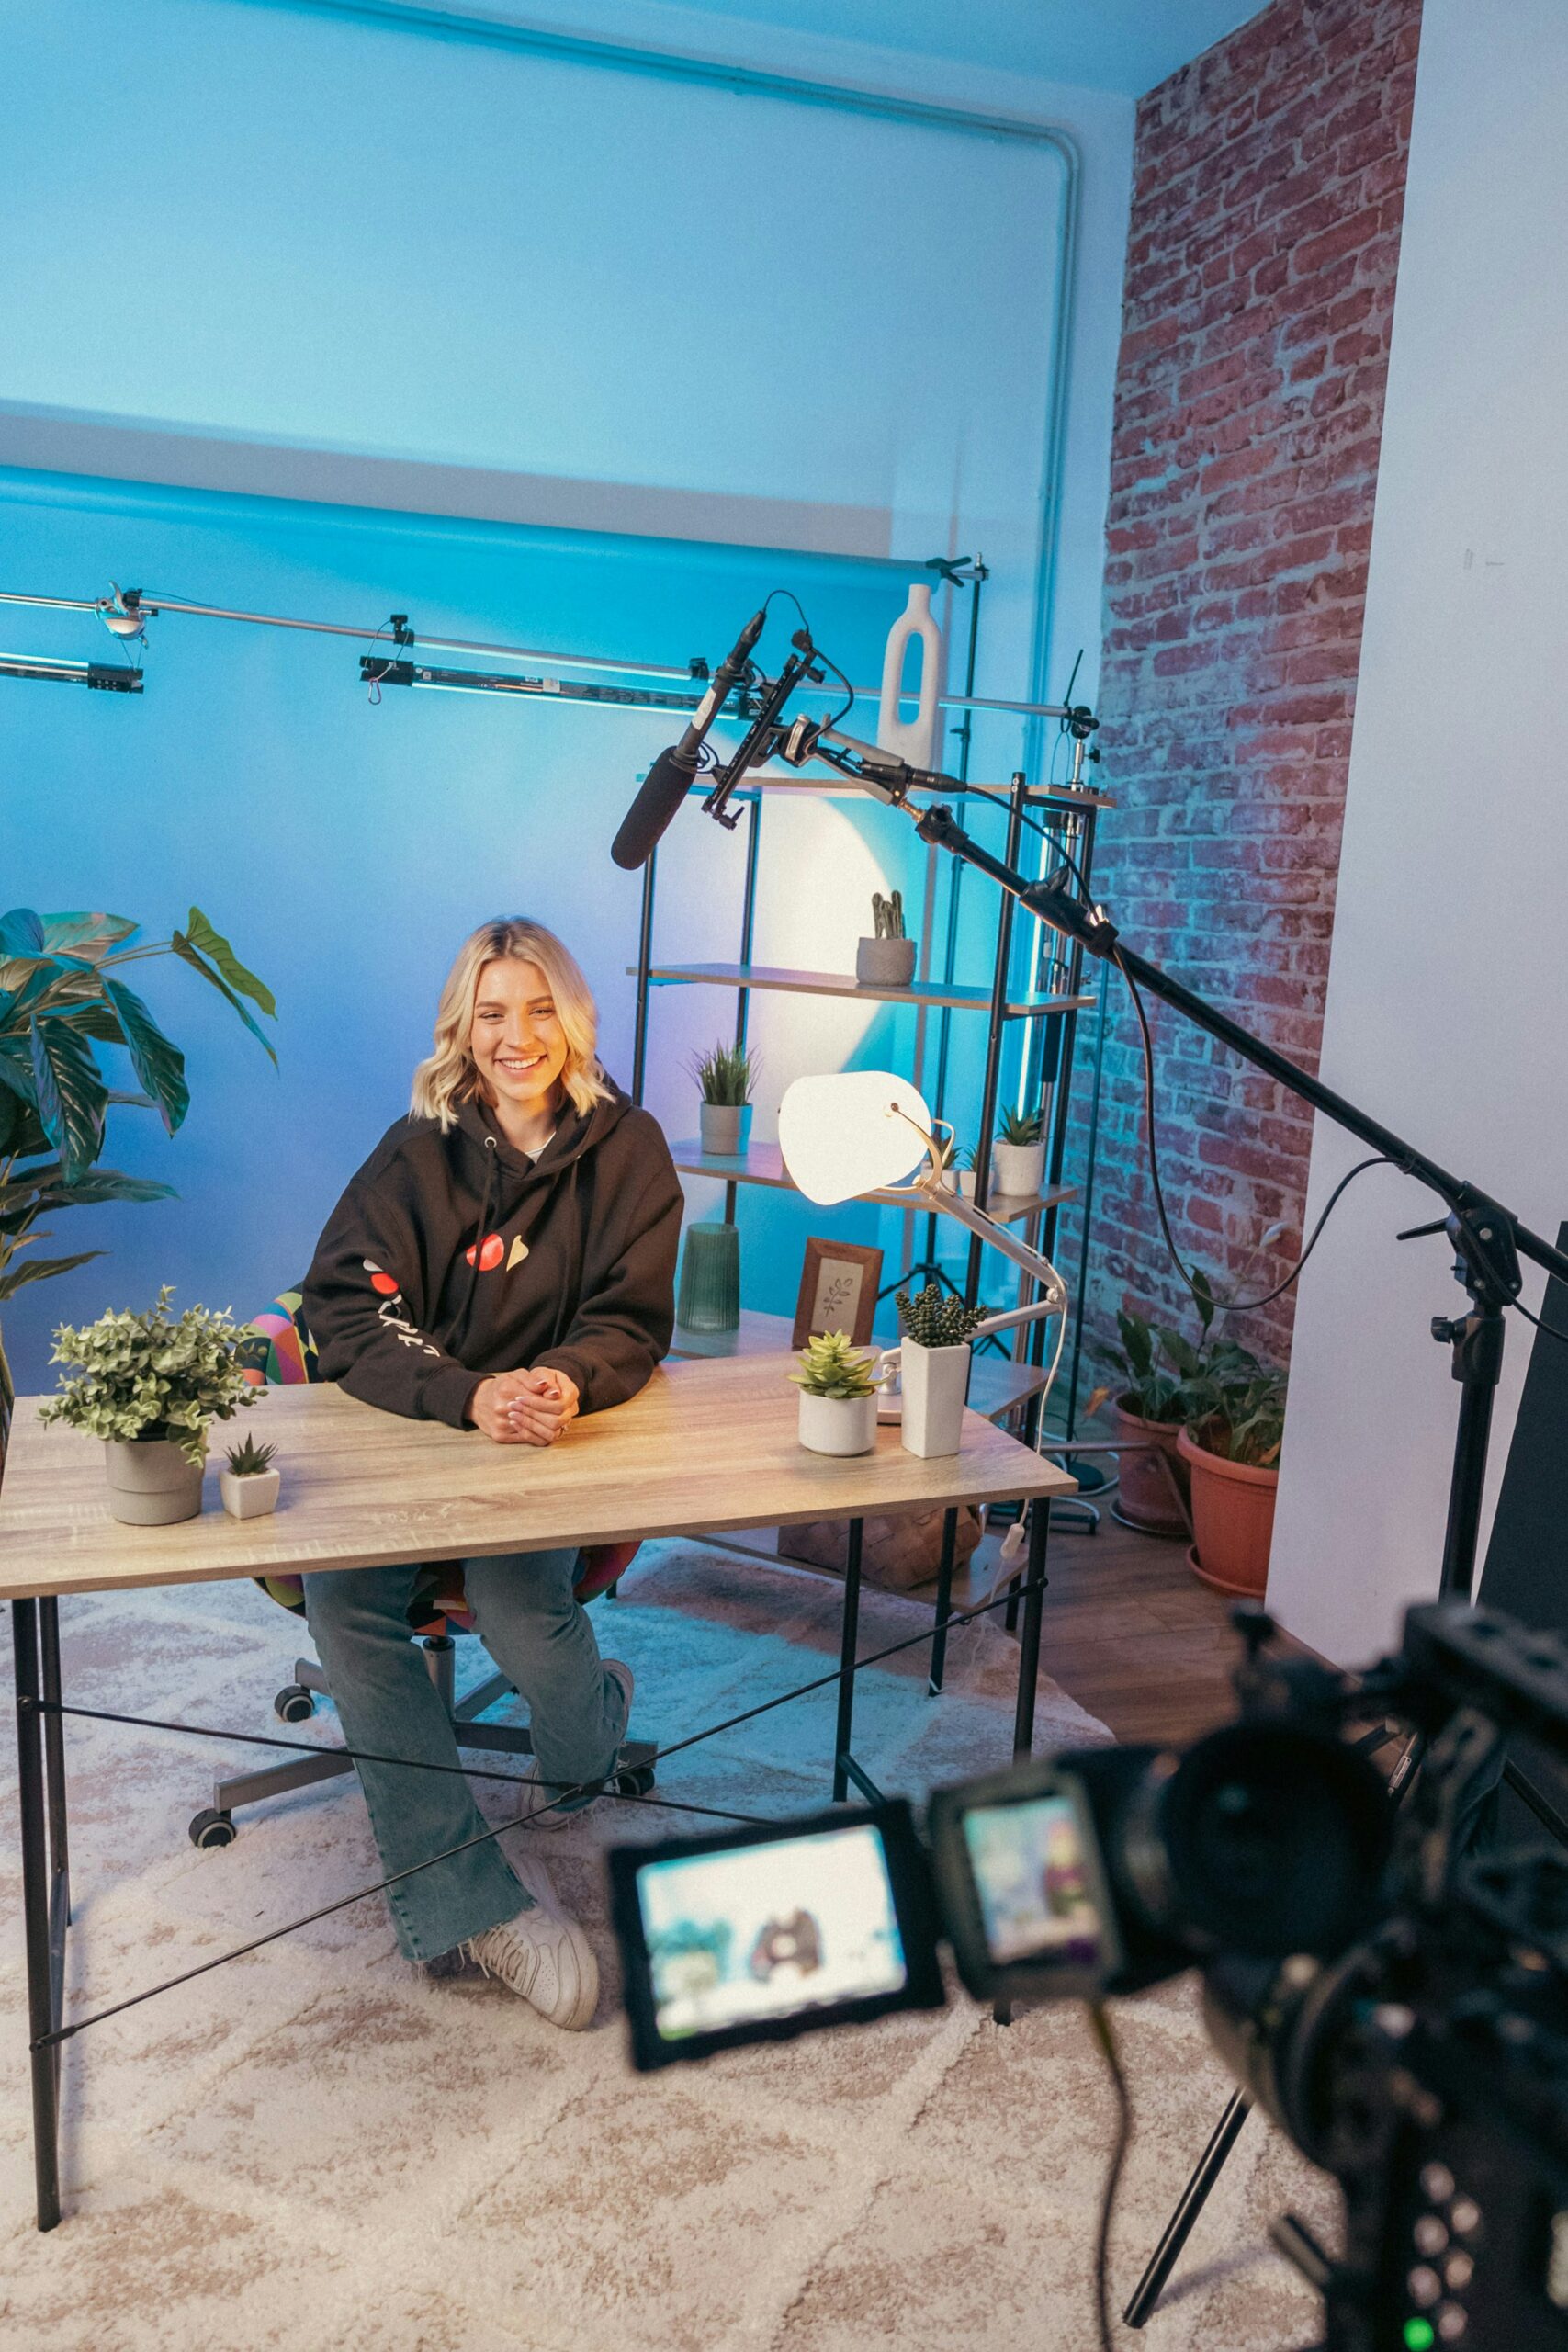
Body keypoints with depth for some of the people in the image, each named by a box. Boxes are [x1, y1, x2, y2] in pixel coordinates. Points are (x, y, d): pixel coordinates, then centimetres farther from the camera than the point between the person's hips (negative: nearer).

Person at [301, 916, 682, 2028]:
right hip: (410, 1426, 2)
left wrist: (567, 1382, -25)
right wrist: (470, 1396, -26)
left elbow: (631, 1321, 0)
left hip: (558, 1434, -1)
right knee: (345, 1599, -26)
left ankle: (593, 1729, 12)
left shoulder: (626, 1146, 3)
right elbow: (346, 1309, -8)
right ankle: (469, 1896, -18)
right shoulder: (419, 1149, 2)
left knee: (518, 1610, -28)